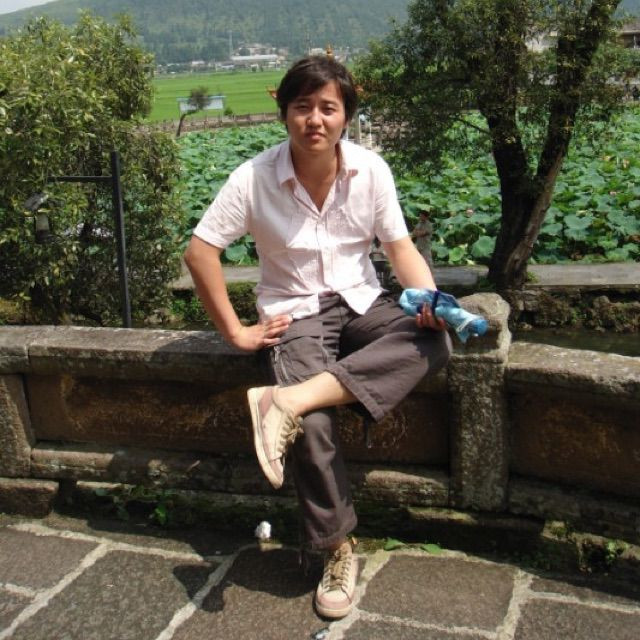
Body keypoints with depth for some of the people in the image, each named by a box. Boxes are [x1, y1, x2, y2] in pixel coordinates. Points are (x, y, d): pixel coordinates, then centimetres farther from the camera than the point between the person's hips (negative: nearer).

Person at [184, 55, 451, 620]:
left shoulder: (371, 170, -5)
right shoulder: (255, 179, -11)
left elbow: (400, 246, 0)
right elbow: (200, 251, -10)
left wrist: (430, 299, -19)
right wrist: (235, 331, -10)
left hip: (361, 301, 3)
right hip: (295, 312, -3)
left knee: (434, 342, -28)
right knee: (313, 426, -27)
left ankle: (290, 400, -34)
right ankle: (338, 547, -5)